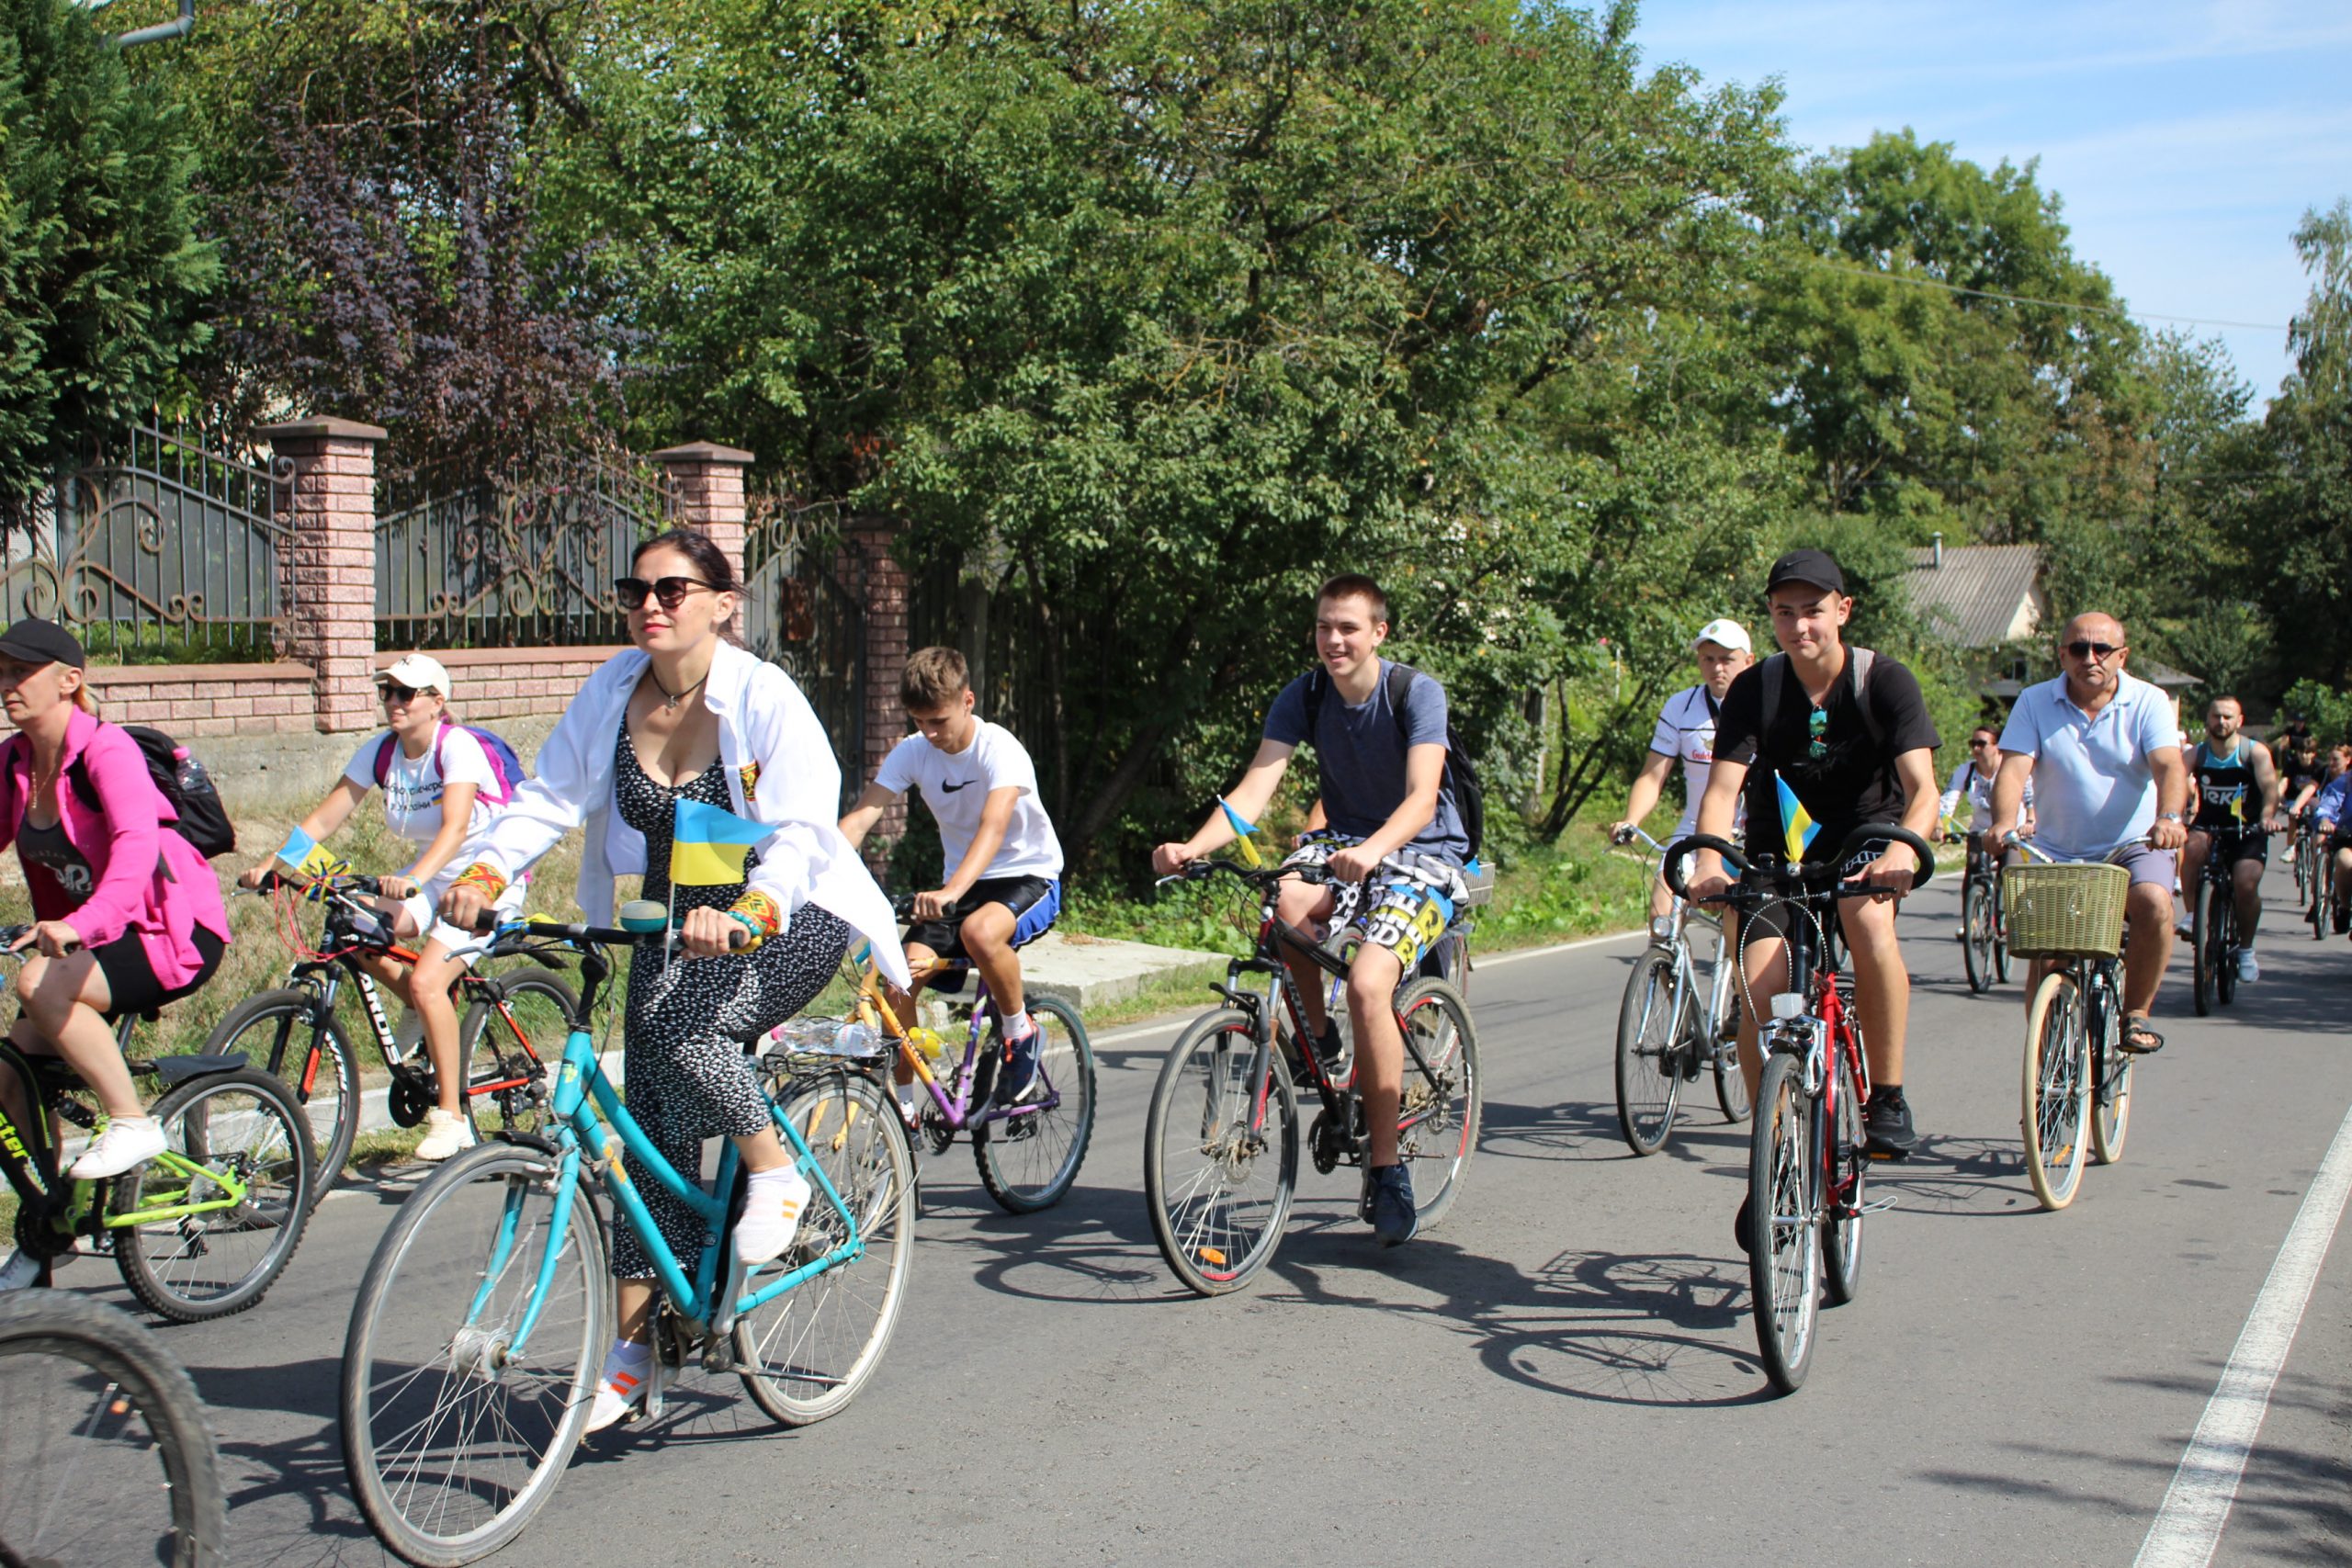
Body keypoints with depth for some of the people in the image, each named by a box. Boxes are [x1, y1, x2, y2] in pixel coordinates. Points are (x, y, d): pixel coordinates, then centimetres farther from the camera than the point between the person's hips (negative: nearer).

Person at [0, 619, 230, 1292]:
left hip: (175, 932, -8)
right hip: (90, 936, 8)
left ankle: (133, 1123, -15)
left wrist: (81, 923, -51)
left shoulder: (106, 750, -20)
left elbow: (136, 845, -36)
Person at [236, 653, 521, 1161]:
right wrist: (271, 864, -20)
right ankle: (430, 1014, 8)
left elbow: (456, 826, -35)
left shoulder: (457, 746, -21)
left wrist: (414, 880, -51)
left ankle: (451, 1117, -12)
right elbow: (324, 818, -6)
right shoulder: (380, 750, -2)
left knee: (425, 981, -23)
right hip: (428, 875, 7)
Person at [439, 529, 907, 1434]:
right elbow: (548, 798, -8)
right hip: (676, 919, 5)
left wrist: (748, 911, -47)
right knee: (653, 1123, -1)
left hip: (792, 917, -5)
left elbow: (803, 830, -29)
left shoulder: (762, 696, -20)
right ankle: (634, 1341, 10)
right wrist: (482, 873, -26)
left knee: (678, 1028, -32)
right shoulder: (612, 691, -6)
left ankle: (774, 1171, -5)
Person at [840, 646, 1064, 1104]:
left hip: (1029, 878, -5)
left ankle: (1019, 1032, -11)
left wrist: (952, 891, -55)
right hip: (960, 882, 5)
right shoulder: (912, 752, -6)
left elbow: (993, 826, -38)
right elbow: (859, 818, -16)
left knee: (979, 932, -38)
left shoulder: (1000, 749, -21)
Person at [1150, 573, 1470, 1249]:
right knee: (1287, 902, -33)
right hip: (1346, 842, 4)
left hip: (1424, 853, -4)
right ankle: (1317, 1042, -5)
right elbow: (1254, 790, -15)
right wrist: (1192, 846, -34)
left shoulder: (1417, 693, -16)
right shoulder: (1302, 698, -5)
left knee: (1367, 983, -28)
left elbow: (1421, 799, -29)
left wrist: (1372, 850, -50)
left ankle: (1387, 1169, -14)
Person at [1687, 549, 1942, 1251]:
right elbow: (1723, 786, -19)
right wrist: (1709, 859, -40)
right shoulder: (1756, 689, -10)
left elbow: (1921, 784, -26)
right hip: (1780, 852, 2)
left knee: (1870, 923, -36)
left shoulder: (1884, 681, -14)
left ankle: (1887, 1097, -19)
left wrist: (1904, 846, -48)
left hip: (1865, 839, -2)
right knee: (1758, 993, -18)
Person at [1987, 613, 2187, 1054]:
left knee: (2154, 903, -31)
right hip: (2057, 854, 1)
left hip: (2133, 847, -1)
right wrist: (2004, 822, -33)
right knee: (2045, 960, -9)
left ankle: (2135, 1013, -11)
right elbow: (2014, 768, -13)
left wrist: (2169, 817, -39)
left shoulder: (2148, 702, -3)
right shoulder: (2035, 703, -1)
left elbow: (2168, 765, -18)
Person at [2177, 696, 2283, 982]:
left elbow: (2270, 787, -22)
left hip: (2247, 832, -1)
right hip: (2209, 828, 1)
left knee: (2246, 885, -23)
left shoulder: (2255, 752, -6)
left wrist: (2268, 816, -43)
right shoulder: (2197, 753, -2)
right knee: (2192, 846, -34)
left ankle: (2246, 950, 1)